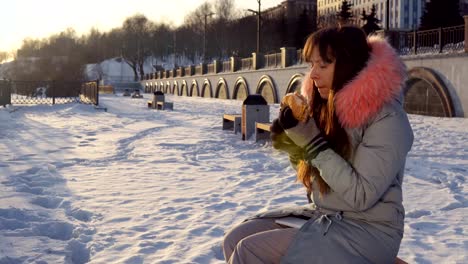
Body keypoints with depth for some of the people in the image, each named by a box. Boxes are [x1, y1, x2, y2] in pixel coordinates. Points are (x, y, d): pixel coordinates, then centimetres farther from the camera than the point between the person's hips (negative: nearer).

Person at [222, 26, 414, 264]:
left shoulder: (387, 120, -18)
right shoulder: (328, 107, 4)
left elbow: (360, 197, -23)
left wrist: (313, 142, -24)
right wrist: (294, 148, -8)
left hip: (368, 229, -7)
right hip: (322, 215, 7)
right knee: (235, 239, -4)